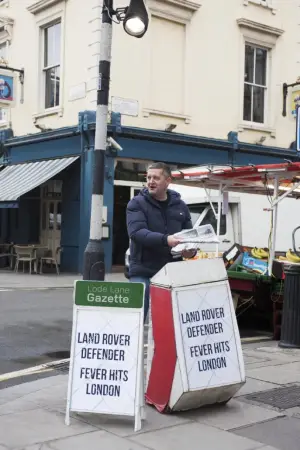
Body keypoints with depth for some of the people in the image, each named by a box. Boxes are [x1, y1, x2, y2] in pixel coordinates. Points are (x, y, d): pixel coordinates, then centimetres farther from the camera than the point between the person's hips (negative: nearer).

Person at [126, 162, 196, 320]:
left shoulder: (180, 206, 12)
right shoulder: (137, 203, -2)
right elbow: (136, 232, -18)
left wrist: (190, 250, -7)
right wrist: (165, 240, -33)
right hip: (143, 272, -4)